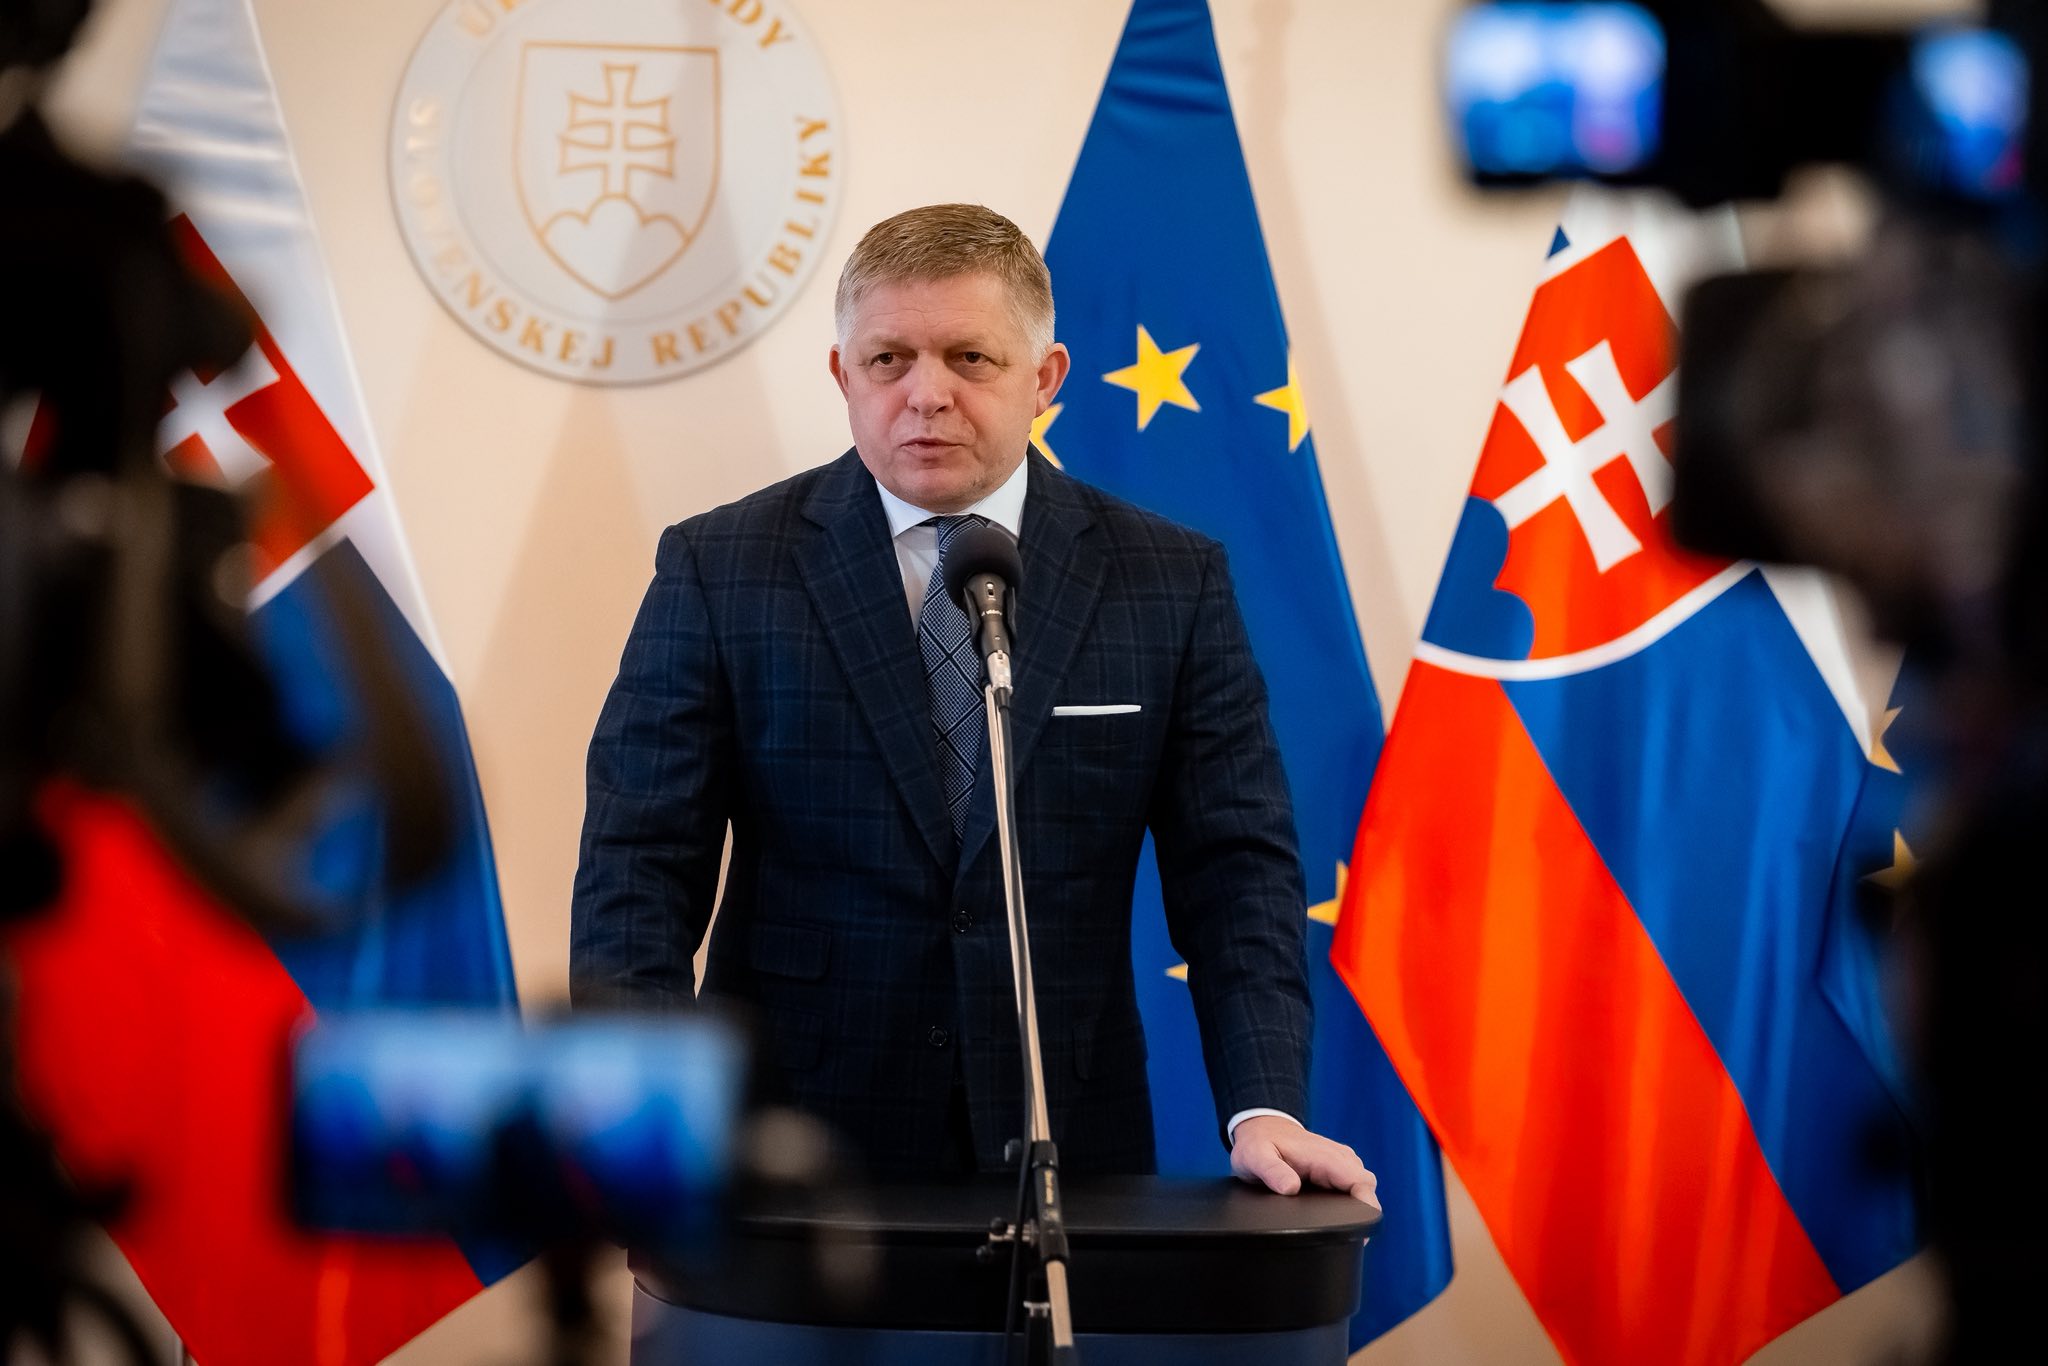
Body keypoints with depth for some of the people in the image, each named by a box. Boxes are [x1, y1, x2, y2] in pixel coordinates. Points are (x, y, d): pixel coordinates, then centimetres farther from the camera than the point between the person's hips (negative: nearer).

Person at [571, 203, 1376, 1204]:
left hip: (1068, 1155, 1)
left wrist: (1263, 1106, -14)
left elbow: (1234, 869, 1)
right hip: (791, 1163, -1)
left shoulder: (1171, 584, 3)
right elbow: (639, 868, -4)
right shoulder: (718, 571, 0)